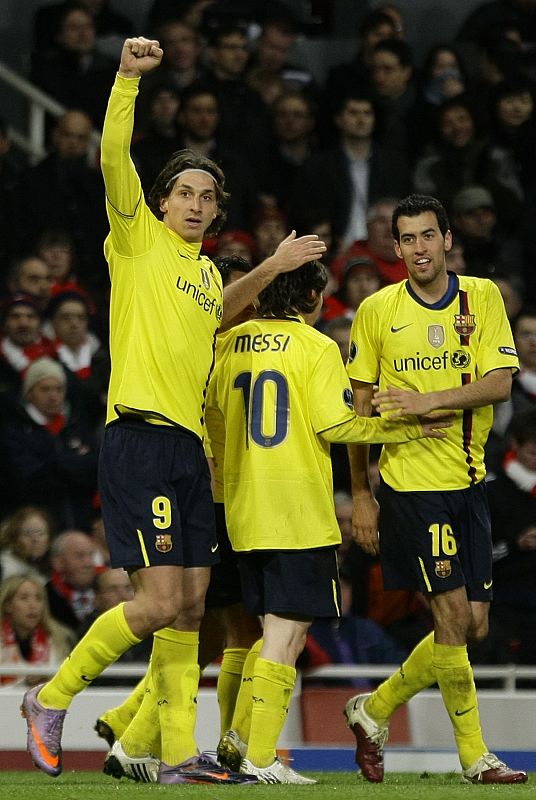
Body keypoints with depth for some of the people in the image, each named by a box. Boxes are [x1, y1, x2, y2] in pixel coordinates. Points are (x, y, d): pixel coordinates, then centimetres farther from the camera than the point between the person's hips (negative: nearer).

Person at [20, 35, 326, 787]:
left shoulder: (207, 270, 21)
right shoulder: (140, 238, 2)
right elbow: (114, 156, -13)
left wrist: (269, 270, 38)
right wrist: (128, 77, -21)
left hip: (188, 446, 8)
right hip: (140, 437, -8)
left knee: (190, 607, 5)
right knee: (158, 602, -13)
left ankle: (179, 754, 8)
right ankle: (51, 700, 2)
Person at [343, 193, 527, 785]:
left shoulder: (481, 297, 4)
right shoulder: (377, 310, 0)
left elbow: (500, 382, -6)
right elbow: (359, 408, 4)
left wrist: (431, 400, -20)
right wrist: (360, 496, 2)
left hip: (468, 481, 4)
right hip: (410, 483, -4)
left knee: (474, 626, 6)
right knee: (453, 614, -9)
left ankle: (374, 710, 25)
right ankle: (474, 756, 1)